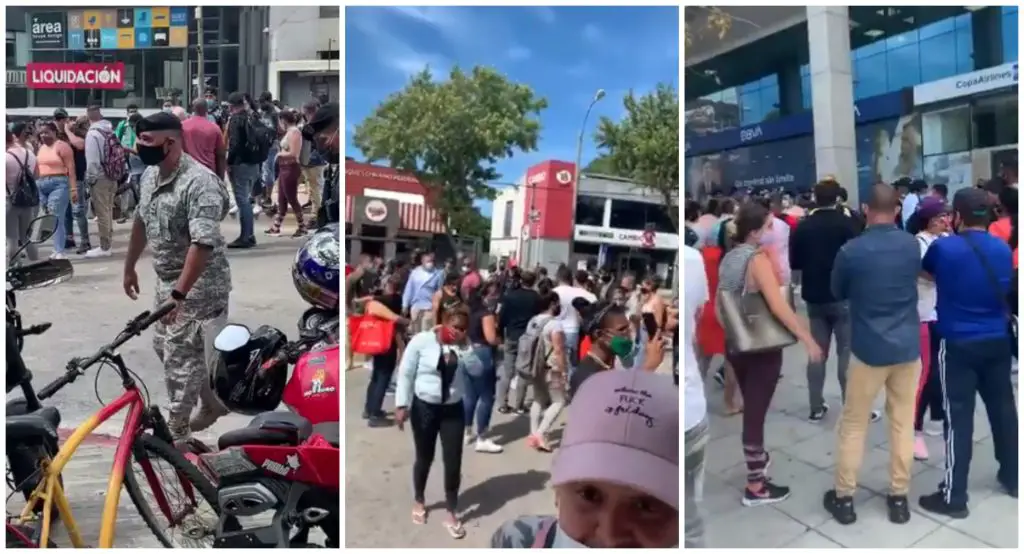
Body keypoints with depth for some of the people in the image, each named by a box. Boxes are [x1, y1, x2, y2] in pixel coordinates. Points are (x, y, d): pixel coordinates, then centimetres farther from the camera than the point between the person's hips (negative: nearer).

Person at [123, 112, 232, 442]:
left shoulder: (199, 183, -26)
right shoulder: (150, 174, 4)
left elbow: (203, 244, -31)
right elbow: (141, 221, 19)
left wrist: (179, 294, -32)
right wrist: (130, 266, 24)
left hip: (197, 286, -10)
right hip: (166, 280, 10)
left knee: (181, 358, -1)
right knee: (165, 347, 20)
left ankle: (175, 432, 15)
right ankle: (213, 404, 37)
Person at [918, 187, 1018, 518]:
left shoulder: (943, 247, -13)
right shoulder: (1003, 250, 2)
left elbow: (926, 270, 9)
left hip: (959, 344, -5)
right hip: (998, 341, 5)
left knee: (959, 418, -2)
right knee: (1003, 408, 17)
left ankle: (954, 497, 3)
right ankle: (1012, 478, 34)